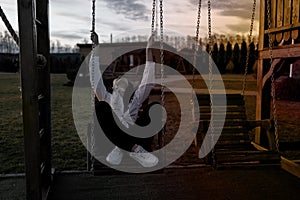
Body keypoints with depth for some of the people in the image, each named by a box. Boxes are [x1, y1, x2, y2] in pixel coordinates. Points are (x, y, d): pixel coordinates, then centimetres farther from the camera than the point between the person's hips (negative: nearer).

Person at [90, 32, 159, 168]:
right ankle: (135, 148, -25)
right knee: (101, 105, -25)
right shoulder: (107, 98, 23)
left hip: (132, 133, 1)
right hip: (115, 133, 0)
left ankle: (121, 147, -19)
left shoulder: (135, 100, 24)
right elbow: (95, 77, 16)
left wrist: (148, 50, 14)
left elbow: (148, 81, 15)